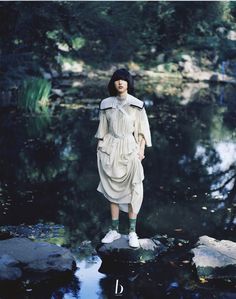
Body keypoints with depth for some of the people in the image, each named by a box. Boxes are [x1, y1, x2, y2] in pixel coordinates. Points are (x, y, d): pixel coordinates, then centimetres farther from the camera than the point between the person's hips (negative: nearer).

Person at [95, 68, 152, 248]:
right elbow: (103, 130, 9)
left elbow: (142, 130, 1)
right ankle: (114, 230, 16)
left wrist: (141, 150, -7)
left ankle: (132, 232, 6)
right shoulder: (106, 104, 4)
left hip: (130, 150, -2)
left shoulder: (137, 104, 0)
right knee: (112, 189, 6)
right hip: (111, 150, 2)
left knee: (132, 190, -1)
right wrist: (100, 148, 5)